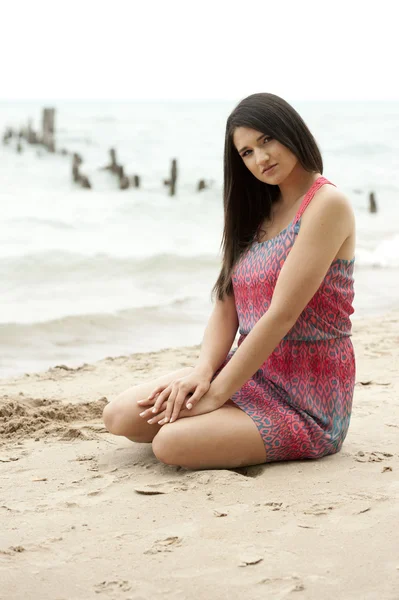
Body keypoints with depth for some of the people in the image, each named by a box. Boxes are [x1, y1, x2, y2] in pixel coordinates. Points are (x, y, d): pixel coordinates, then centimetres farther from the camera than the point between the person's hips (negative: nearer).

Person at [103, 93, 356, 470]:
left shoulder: (327, 204, -13)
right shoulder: (258, 212, 14)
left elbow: (282, 315, -20)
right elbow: (226, 306, 7)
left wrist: (217, 393, -19)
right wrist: (203, 371, -11)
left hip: (303, 397, -8)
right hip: (252, 373, 8)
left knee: (173, 442, -27)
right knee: (121, 416, -8)